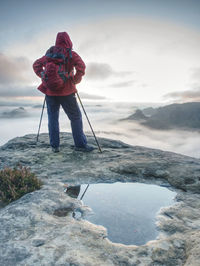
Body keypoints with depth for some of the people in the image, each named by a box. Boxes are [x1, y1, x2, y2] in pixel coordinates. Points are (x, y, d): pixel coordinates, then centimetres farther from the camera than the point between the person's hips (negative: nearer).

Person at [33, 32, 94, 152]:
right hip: (66, 91, -4)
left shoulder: (49, 53, 12)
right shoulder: (71, 54, -1)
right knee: (76, 117, 6)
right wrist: (76, 80, -5)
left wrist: (43, 76, 13)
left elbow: (36, 64, 16)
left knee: (53, 118, 10)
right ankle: (80, 144, 6)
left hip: (50, 90, 4)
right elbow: (81, 66, -17)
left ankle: (55, 146, 12)